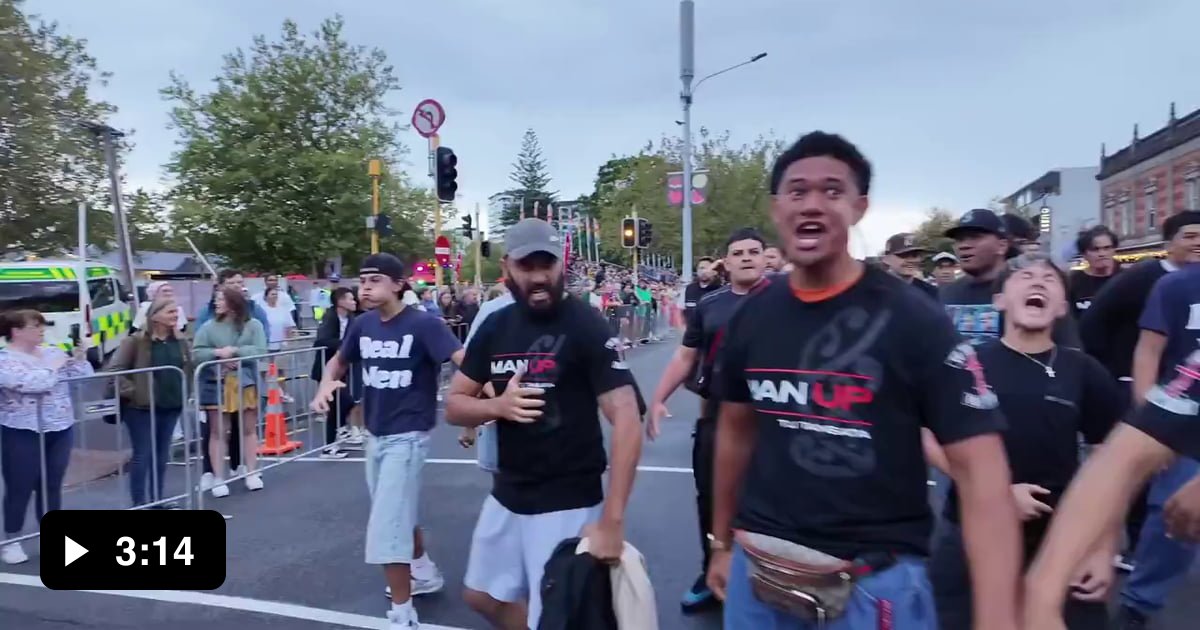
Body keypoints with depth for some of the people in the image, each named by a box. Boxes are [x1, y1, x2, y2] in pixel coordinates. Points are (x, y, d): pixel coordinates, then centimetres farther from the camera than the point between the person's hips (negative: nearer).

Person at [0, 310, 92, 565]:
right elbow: (31, 383, -26)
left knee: (52, 486, 12)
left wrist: (80, 359, -6)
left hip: (60, 430, 5)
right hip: (23, 434, -5)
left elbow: (83, 378, 10)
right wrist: (53, 367, -13)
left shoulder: (52, 352, 8)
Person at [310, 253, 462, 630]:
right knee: (398, 514, 24)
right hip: (375, 435, 8)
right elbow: (338, 361, 17)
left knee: (386, 528, -8)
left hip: (407, 436, -7)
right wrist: (326, 385, -5)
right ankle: (424, 571, 49)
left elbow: (464, 361, -33)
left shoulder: (423, 324, -19)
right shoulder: (362, 325, 0)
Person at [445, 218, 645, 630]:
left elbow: (626, 419, -23)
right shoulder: (495, 327, 2)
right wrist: (498, 406, -16)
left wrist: (611, 521, -28)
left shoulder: (586, 326, -16)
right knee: (481, 596, 21)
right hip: (506, 495, 7)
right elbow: (454, 405, 7)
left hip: (567, 503, -6)